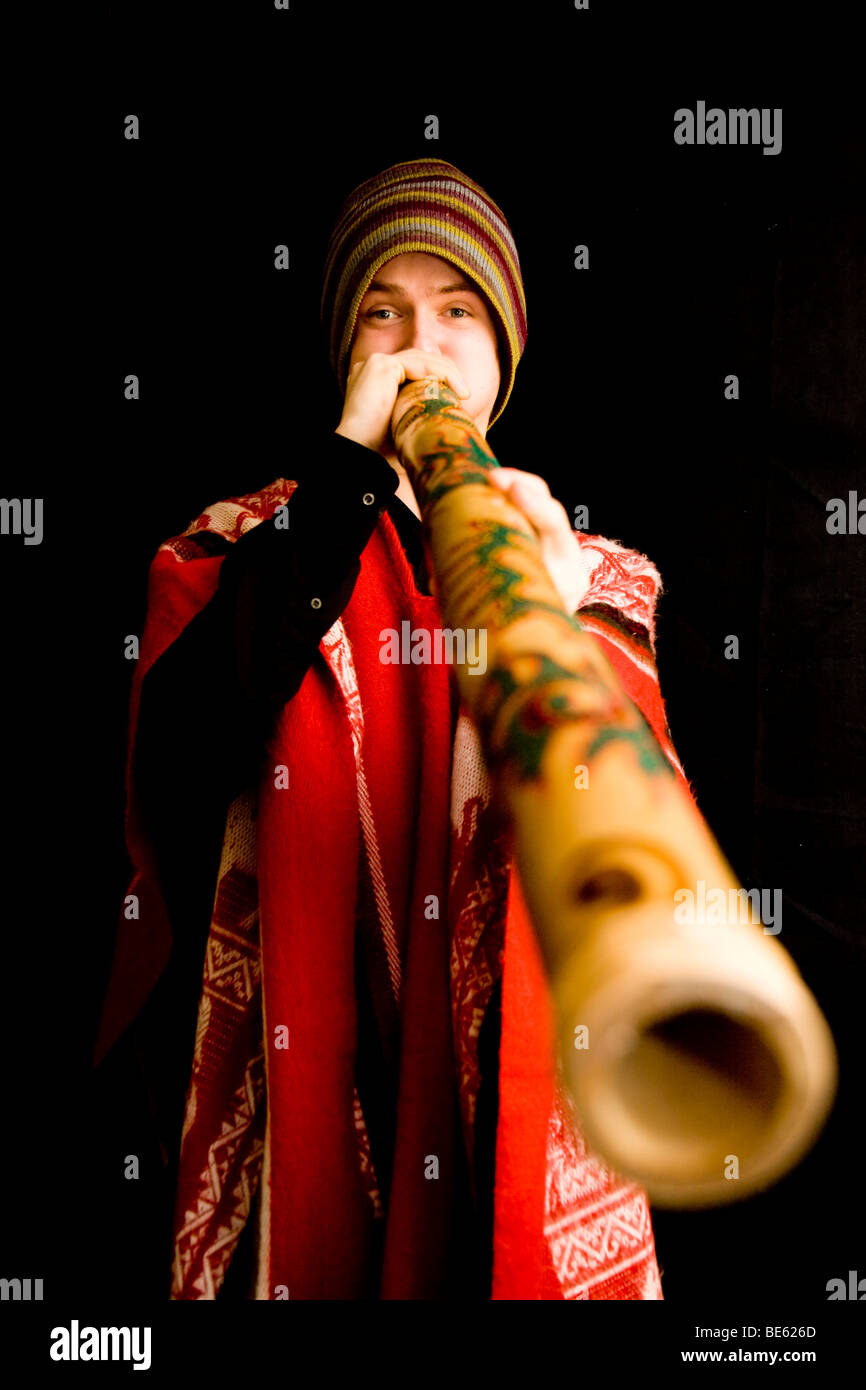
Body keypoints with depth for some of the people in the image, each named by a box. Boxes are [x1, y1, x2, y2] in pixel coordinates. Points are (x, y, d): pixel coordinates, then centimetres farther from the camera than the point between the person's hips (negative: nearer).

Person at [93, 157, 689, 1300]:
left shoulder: (587, 571, 6)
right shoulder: (249, 544, 5)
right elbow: (185, 752, -15)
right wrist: (349, 468, -15)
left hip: (516, 1099, 1)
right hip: (300, 1099, 0)